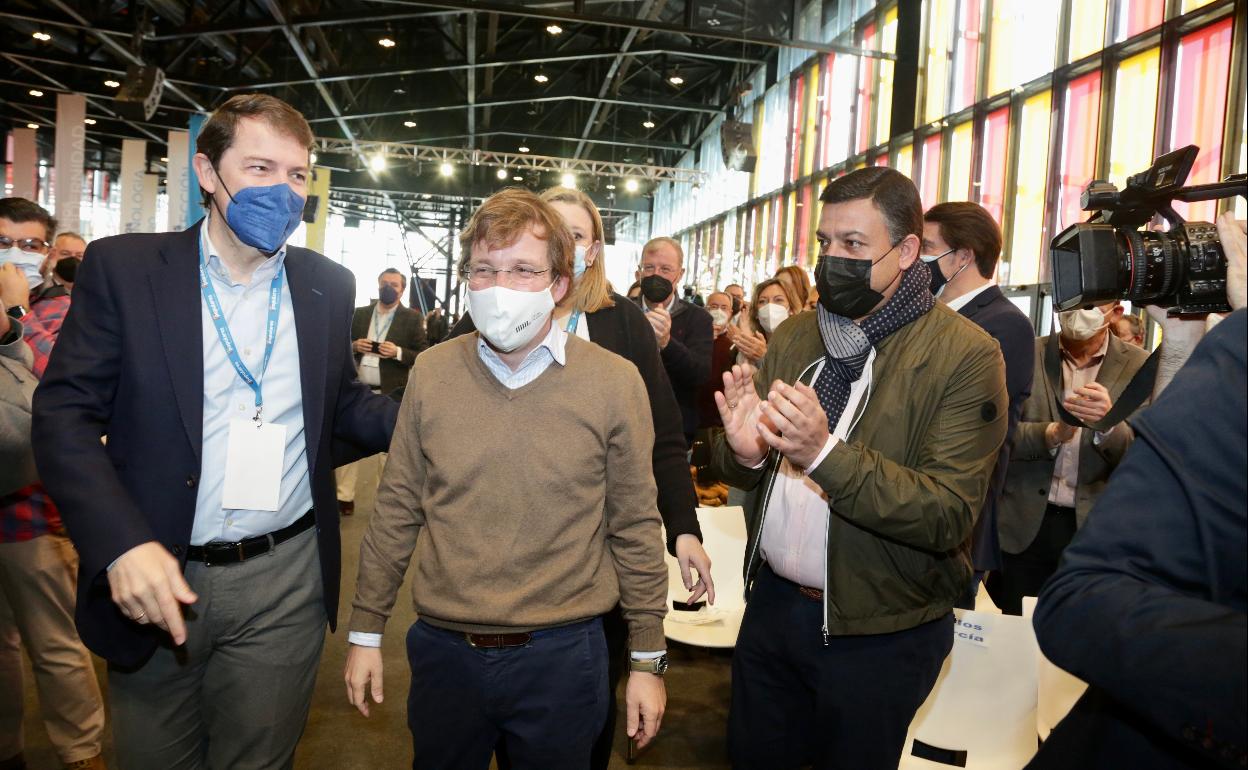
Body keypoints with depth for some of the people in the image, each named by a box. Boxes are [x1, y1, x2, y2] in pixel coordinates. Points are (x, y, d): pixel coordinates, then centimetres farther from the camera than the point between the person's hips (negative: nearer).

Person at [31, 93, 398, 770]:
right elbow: (65, 414, -6)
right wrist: (122, 542, -19)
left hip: (286, 583, 2)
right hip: (155, 580, -1)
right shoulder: (122, 268, -5)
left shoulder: (329, 286, 3)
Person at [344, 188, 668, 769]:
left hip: (562, 653, -2)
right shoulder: (432, 373, -3)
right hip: (444, 649, 2)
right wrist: (366, 630, 8)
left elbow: (634, 527, -3)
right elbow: (397, 509, 4)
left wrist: (648, 659, 0)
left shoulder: (615, 382, -9)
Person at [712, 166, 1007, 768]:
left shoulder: (965, 355, -15)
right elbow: (739, 471, 5)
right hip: (772, 603, 5)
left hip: (879, 634, -4)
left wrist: (825, 454, -33)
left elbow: (949, 515, -21)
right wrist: (743, 453, -20)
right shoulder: (792, 337, 2)